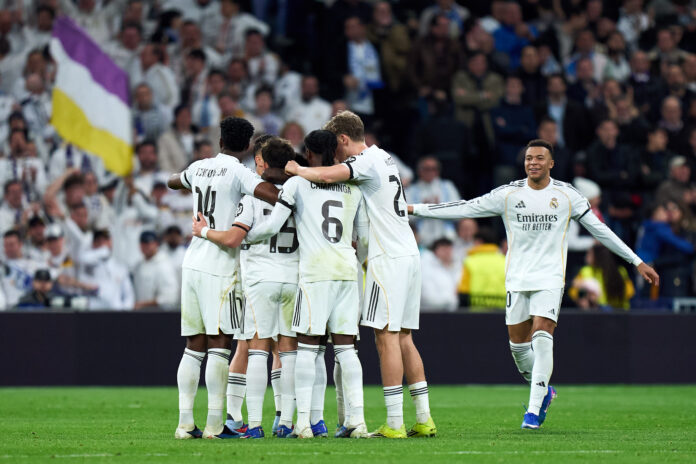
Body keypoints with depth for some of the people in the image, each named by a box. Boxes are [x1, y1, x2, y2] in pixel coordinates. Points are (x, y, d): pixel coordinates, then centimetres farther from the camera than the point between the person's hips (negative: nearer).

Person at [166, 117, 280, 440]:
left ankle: (185, 423, 6)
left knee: (194, 347, 9)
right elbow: (274, 196, -24)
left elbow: (173, 182, 35)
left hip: (192, 264, 6)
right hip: (219, 267, -6)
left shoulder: (199, 168, 12)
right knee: (219, 345, -5)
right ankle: (214, 424, -8)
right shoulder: (238, 173, -8)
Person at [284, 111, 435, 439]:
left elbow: (326, 176, -27)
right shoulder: (383, 158, 17)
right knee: (402, 338, 10)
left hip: (389, 258, -9)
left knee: (387, 337, -9)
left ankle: (395, 423, -12)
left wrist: (295, 169, -10)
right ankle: (424, 419, 8)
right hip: (409, 254, 9)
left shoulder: (366, 161, -11)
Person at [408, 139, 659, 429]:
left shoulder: (566, 196, 1)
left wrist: (637, 262, 5)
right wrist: (415, 209, 1)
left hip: (549, 279, -2)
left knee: (541, 339, -17)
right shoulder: (508, 194, 3)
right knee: (518, 346, 3)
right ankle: (544, 391, 30)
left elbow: (599, 229, 6)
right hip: (516, 280, 2)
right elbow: (464, 209, 5)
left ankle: (534, 409, -13)